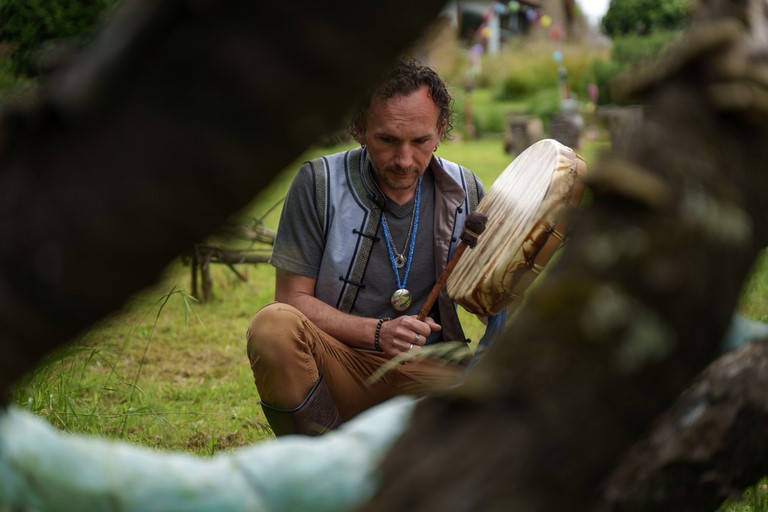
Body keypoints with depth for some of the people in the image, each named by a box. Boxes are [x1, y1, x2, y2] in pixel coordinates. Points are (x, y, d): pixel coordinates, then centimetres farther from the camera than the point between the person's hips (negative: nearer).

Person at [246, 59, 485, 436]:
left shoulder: (465, 192, 3)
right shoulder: (320, 183, -7)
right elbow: (292, 298, -6)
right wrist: (378, 333, -20)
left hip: (424, 375, 2)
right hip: (339, 369, -2)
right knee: (274, 324, -34)